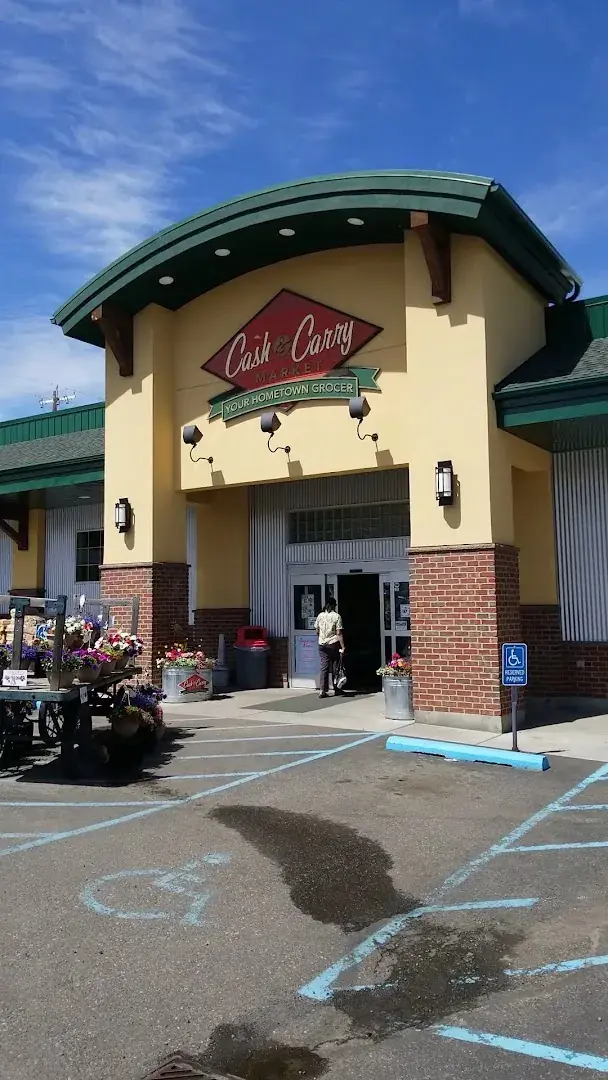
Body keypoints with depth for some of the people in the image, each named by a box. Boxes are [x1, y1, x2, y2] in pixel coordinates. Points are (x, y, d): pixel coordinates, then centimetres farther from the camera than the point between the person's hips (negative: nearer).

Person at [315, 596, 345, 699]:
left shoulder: (320, 616, 3)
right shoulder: (336, 616, -7)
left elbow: (317, 631, 9)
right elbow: (339, 633, -11)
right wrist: (342, 647, -10)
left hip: (322, 645, 3)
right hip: (333, 644, -3)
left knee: (324, 667, 3)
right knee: (335, 667, 10)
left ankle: (322, 690, -6)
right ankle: (336, 689, 19)